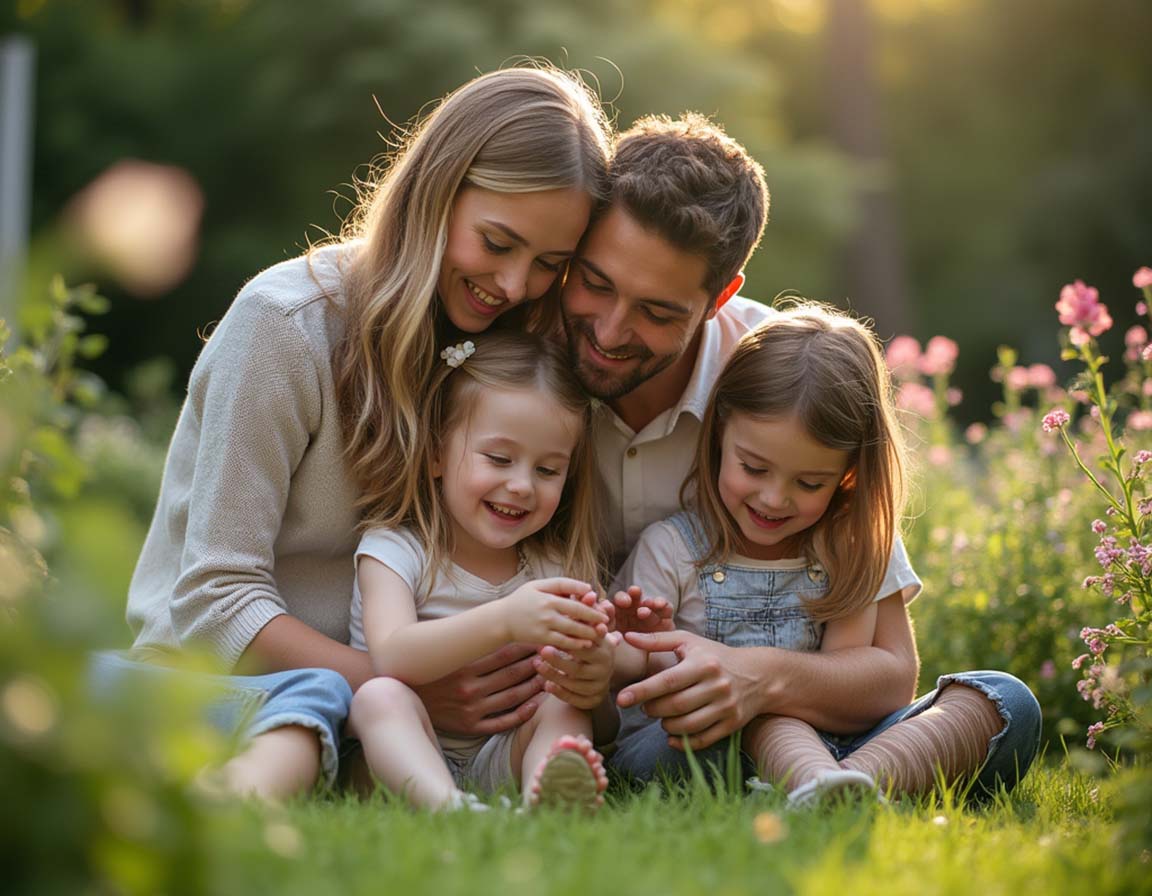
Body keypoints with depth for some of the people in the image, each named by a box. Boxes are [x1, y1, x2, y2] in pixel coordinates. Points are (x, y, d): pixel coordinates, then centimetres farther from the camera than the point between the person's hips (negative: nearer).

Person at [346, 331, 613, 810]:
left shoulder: (554, 568, 7)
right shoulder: (394, 549, -3)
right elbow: (391, 657, -24)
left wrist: (593, 672, -30)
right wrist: (503, 621, -39)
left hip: (501, 762, 3)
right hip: (407, 762, -3)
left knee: (562, 707, -22)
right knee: (379, 695, -30)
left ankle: (545, 802, -56)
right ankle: (447, 807, -58)